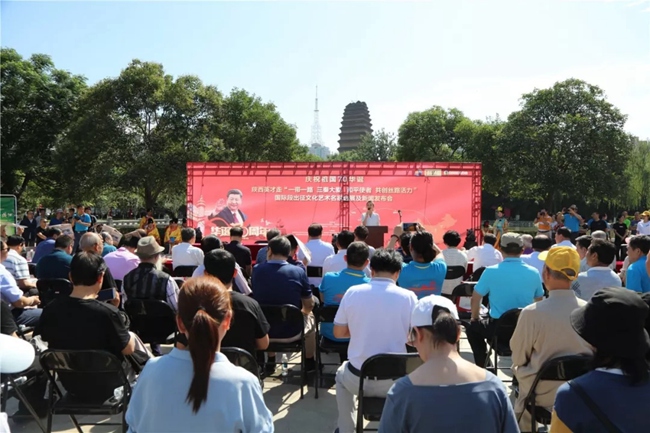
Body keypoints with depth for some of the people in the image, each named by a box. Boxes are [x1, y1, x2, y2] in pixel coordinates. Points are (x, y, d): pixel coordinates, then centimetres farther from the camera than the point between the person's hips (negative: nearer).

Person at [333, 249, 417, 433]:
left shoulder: (352, 292, -6)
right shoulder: (408, 297, -9)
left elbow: (338, 333, 4)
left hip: (358, 379, 0)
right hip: (394, 380, 0)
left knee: (342, 374, 36)